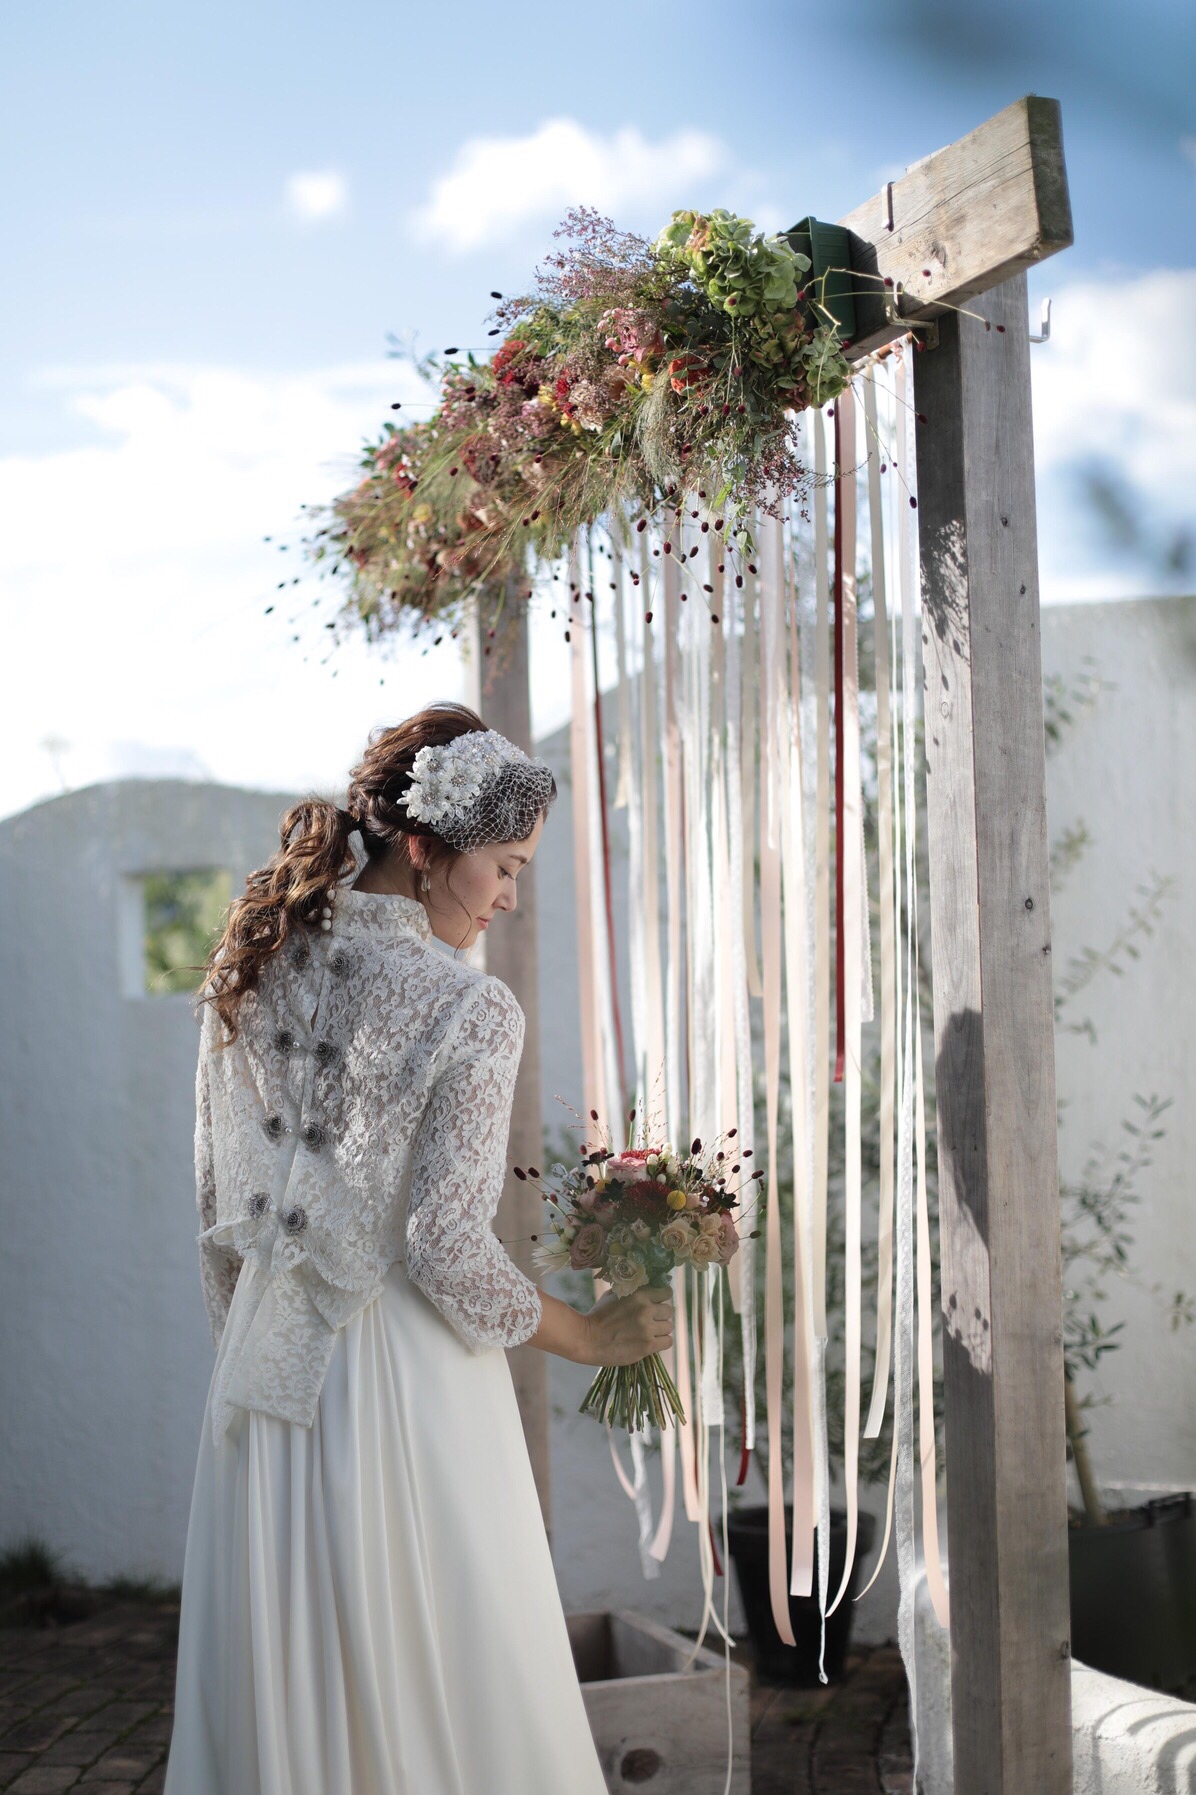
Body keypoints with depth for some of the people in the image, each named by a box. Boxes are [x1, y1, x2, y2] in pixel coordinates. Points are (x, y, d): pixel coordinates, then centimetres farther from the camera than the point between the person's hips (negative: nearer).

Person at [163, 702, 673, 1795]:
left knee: (268, 1683, 14)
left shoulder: (250, 977, 6)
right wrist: (591, 1337, -3)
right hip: (405, 1379, -6)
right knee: (440, 1695, 5)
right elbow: (445, 1244, -17)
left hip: (268, 1372, 7)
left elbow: (219, 1210, 12)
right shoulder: (469, 1009, -14)